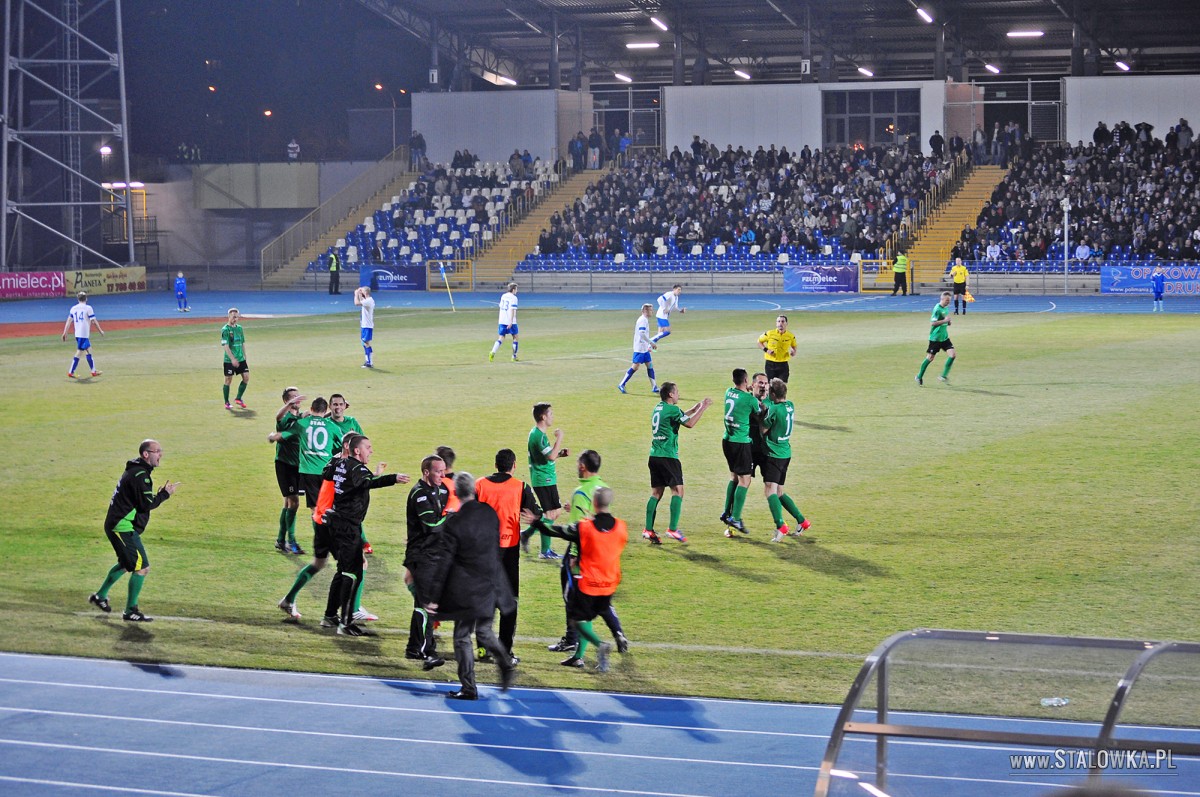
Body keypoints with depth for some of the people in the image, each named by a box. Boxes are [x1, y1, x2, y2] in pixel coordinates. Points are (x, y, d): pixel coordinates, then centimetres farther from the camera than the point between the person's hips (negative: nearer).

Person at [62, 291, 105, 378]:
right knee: (79, 352, -3)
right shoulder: (88, 308, -7)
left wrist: (65, 332, 4)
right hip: (84, 334, -7)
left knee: (88, 350, 14)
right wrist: (100, 331, 2)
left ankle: (93, 371, 15)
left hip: (77, 334, 7)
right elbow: (94, 321, -7)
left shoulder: (73, 308, 9)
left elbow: (69, 320, 5)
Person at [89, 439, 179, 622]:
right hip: (123, 528, -11)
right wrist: (165, 494, -9)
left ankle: (100, 596, 39)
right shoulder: (140, 475, -19)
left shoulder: (134, 471, 15)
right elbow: (147, 504, -22)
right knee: (142, 567, -8)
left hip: (116, 526, 11)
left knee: (126, 564, 28)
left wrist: (157, 494, 5)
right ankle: (130, 611, -1)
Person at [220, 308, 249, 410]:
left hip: (241, 359, 6)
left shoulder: (239, 328, 11)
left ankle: (238, 399, 13)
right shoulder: (225, 330, -10)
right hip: (229, 360, -6)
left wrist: (245, 358, 16)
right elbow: (225, 346, -16)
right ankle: (226, 403, 12)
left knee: (246, 377, -2)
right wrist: (232, 359, -24)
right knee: (228, 380, 1)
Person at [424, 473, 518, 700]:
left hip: (467, 590, -5)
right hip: (491, 584, 5)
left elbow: (444, 562, -14)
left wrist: (434, 597, -9)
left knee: (462, 636, 6)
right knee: (484, 630, 22)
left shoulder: (454, 523, -17)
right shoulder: (490, 513, -2)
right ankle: (505, 663, 2)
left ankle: (468, 688, 7)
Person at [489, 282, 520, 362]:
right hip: (510, 322, -5)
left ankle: (493, 352, -18)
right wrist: (511, 321, -24)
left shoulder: (503, 296, 12)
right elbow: (512, 309, -17)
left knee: (501, 338, 5)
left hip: (502, 321, 5)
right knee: (515, 337, 11)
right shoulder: (513, 298, -9)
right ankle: (514, 357, 13)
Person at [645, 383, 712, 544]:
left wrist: (694, 408, 28)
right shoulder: (672, 409, -10)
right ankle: (673, 528, -11)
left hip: (654, 456, 8)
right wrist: (702, 408, 0)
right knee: (678, 490, -4)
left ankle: (648, 530, 3)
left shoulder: (658, 408, 16)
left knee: (656, 493, 9)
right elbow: (690, 423, -9)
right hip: (668, 456, -8)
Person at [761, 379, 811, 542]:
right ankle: (802, 521, 18)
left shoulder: (774, 409, -16)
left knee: (770, 490, -16)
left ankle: (780, 526, -31)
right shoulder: (790, 406, 7)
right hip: (786, 453, 9)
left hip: (774, 454, -9)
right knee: (779, 492, 18)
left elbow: (763, 429, -7)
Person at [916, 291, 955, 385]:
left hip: (944, 337, 7)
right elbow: (932, 323, -22)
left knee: (952, 354, -7)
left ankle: (944, 376, 1)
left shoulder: (946, 308, 9)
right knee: (930, 357, 1)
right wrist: (944, 321, -24)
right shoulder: (937, 309, -17)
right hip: (935, 337, -7)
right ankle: (919, 377, 17)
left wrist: (948, 321, 2)